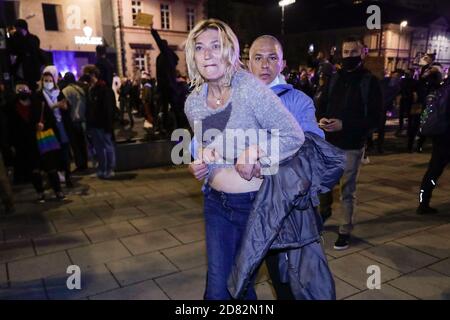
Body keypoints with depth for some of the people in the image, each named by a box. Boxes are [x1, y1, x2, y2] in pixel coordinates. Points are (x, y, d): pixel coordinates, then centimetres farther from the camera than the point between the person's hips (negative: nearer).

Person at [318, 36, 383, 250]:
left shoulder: (369, 81, -5)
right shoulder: (335, 78, 9)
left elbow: (375, 119, -10)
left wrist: (344, 125, -21)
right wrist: (322, 119, -8)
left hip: (352, 145, -4)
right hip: (329, 142, 4)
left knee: (347, 190, 3)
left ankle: (345, 231, 18)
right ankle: (324, 212, 40)